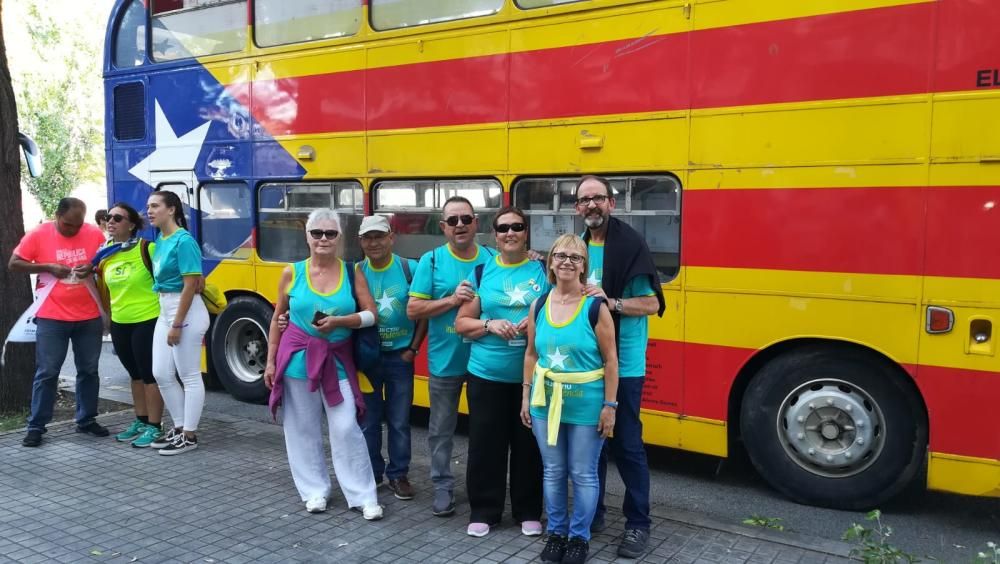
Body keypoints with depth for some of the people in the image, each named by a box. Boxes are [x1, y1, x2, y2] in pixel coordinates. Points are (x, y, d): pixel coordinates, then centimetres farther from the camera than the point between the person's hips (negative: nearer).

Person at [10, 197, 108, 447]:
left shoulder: (95, 234, -1)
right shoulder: (39, 234, -5)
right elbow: (14, 264, -1)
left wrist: (93, 268, -13)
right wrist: (48, 267, -15)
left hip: (89, 317, 2)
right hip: (51, 317, -2)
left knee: (89, 370, 11)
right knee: (46, 372, 1)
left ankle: (87, 420, 23)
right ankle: (36, 426, 10)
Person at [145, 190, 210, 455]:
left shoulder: (184, 241, -15)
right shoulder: (160, 239, 11)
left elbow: (191, 285, -18)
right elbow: (162, 277, 15)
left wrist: (177, 324, -17)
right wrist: (168, 319, 8)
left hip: (186, 312, -9)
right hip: (165, 311, 9)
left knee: (189, 376, 1)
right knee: (161, 373, 13)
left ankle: (190, 436, 11)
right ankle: (179, 427, 26)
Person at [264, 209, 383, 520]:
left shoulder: (352, 273, -1)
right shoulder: (292, 273, 0)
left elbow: (371, 315, -2)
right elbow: (277, 318, 7)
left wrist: (338, 321, -17)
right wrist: (270, 360, 6)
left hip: (337, 361, -1)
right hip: (297, 358, 1)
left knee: (346, 428, -3)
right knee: (303, 429, 8)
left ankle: (364, 496, 7)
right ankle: (314, 490, 23)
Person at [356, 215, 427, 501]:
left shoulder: (409, 269, -7)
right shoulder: (356, 273, -4)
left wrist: (413, 348, -5)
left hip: (400, 357, -1)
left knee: (399, 422, 7)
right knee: (368, 421, 9)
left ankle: (398, 475, 21)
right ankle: (370, 474, 25)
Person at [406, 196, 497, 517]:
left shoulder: (493, 259, 0)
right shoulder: (431, 260, -5)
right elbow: (413, 310, -8)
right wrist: (452, 299, -19)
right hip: (445, 361, -1)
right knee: (442, 429, 10)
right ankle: (443, 487, 26)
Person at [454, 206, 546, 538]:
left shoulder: (543, 271, 2)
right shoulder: (481, 273, 4)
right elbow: (461, 324, 6)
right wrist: (489, 325, -12)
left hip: (532, 375, 0)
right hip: (487, 374, 1)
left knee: (528, 444, 8)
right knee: (485, 443, 6)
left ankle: (528, 511, 24)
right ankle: (483, 511, 21)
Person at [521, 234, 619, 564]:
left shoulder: (595, 307, -10)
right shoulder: (539, 305, 3)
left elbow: (611, 360, -9)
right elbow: (532, 354, 10)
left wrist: (610, 405, -11)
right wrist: (526, 396, 8)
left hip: (586, 404, -4)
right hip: (546, 401, 4)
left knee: (583, 474, 6)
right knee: (553, 472, 14)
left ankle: (580, 537, 23)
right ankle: (556, 532, 30)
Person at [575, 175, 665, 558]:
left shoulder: (630, 244, -9)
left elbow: (652, 304, -11)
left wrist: (610, 302, -23)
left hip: (623, 364, -5)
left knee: (626, 443, 2)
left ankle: (638, 523, 16)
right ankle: (591, 511, 29)